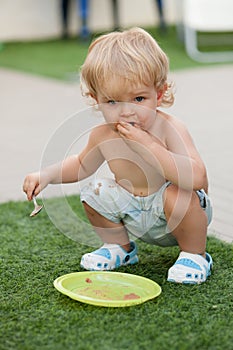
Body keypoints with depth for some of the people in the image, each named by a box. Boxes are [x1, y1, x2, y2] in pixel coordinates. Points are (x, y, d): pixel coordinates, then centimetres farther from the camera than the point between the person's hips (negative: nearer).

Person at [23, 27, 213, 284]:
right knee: (94, 193, -6)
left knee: (177, 194, -34)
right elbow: (83, 164, 14)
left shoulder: (170, 129, -26)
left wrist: (149, 146, -42)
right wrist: (47, 174, -4)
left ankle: (194, 255, -7)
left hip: (174, 222, -5)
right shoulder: (103, 135, -10)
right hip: (135, 219, 6)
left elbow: (197, 178, -41)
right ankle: (120, 247, 18)